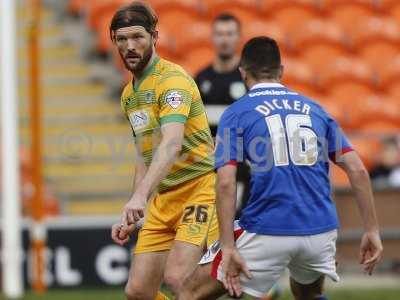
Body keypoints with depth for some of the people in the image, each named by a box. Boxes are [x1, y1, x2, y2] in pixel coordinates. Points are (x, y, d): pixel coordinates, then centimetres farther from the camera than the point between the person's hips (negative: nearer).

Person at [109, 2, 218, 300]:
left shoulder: (172, 79, -15)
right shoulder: (129, 94, 14)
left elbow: (171, 144, -30)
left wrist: (141, 195, -42)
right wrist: (133, 215, 16)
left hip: (202, 186, -9)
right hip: (164, 197, 9)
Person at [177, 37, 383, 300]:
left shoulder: (236, 114, 4)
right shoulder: (314, 109, 15)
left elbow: (226, 183, -9)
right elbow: (358, 171, 8)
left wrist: (228, 248, -12)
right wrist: (372, 230, 10)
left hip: (266, 233, -4)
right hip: (321, 232, 4)